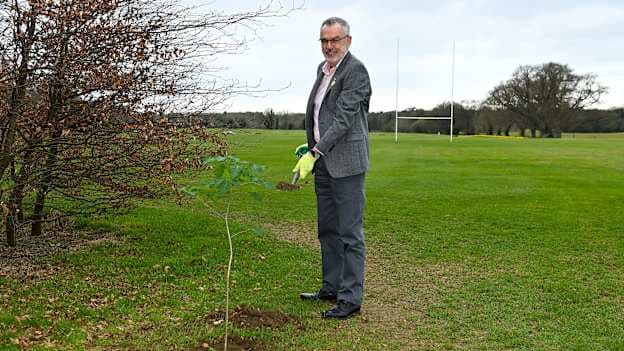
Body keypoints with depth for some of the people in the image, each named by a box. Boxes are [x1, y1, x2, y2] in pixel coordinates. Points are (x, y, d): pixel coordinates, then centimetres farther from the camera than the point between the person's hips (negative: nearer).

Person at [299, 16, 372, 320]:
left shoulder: (355, 70, -11)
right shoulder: (322, 68, 16)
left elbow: (344, 116, -20)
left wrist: (317, 150, -27)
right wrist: (312, 149, 17)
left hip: (346, 162, -9)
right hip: (323, 161, 9)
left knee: (350, 233, -4)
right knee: (327, 230, 15)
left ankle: (350, 298, 3)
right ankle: (331, 287, 26)